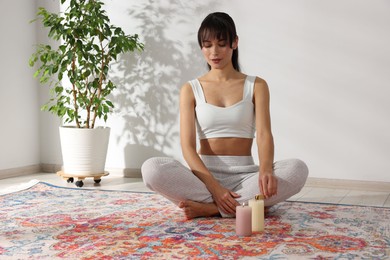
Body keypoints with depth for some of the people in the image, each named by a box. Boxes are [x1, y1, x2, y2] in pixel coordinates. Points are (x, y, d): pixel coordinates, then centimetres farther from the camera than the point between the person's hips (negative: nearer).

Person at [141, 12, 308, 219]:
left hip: (244, 177, 0)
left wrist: (266, 169, -32)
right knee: (152, 169, -29)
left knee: (297, 169, -29)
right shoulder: (191, 89, 5)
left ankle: (208, 208, -27)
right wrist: (214, 186, -22)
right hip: (204, 176, 0)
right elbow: (187, 145, -5)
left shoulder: (256, 85, 6)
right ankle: (246, 205, -26)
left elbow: (264, 134, -8)